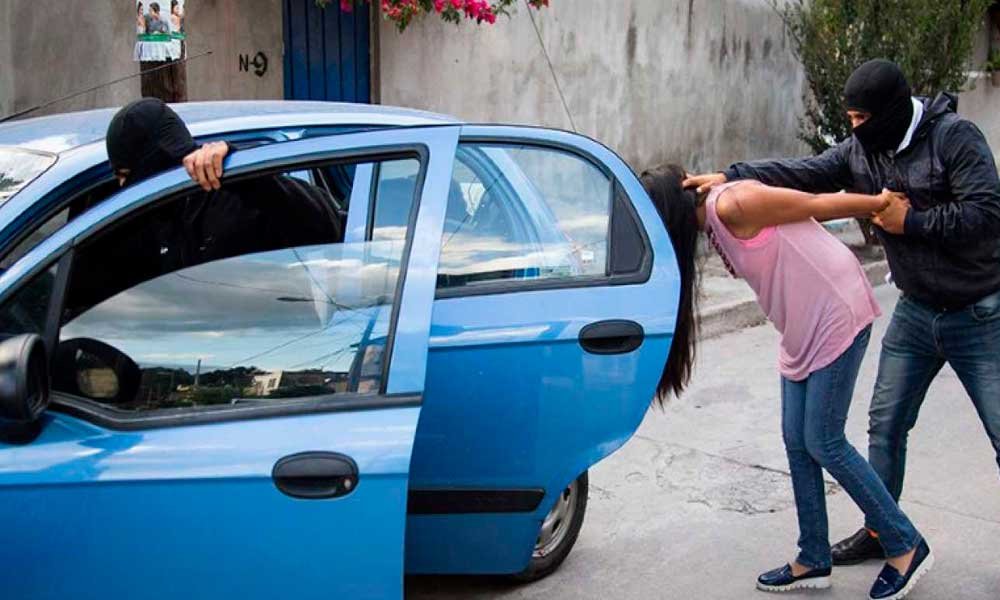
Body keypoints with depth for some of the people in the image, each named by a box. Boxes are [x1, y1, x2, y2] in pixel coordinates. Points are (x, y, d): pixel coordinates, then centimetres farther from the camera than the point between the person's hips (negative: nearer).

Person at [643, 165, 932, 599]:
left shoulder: (731, 205, -20)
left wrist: (880, 203, -2)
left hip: (836, 313, -9)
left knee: (823, 443, -4)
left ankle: (906, 548, 12)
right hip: (802, 327, 9)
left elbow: (812, 204, -12)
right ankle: (814, 561, 19)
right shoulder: (714, 219, 8)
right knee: (797, 442, 9)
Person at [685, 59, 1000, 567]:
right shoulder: (860, 150, 0)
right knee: (885, 425, 11)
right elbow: (803, 173, -9)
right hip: (915, 312, 6)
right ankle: (880, 531, 26)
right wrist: (730, 176, -20)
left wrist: (911, 221, -20)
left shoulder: (954, 138, -16)